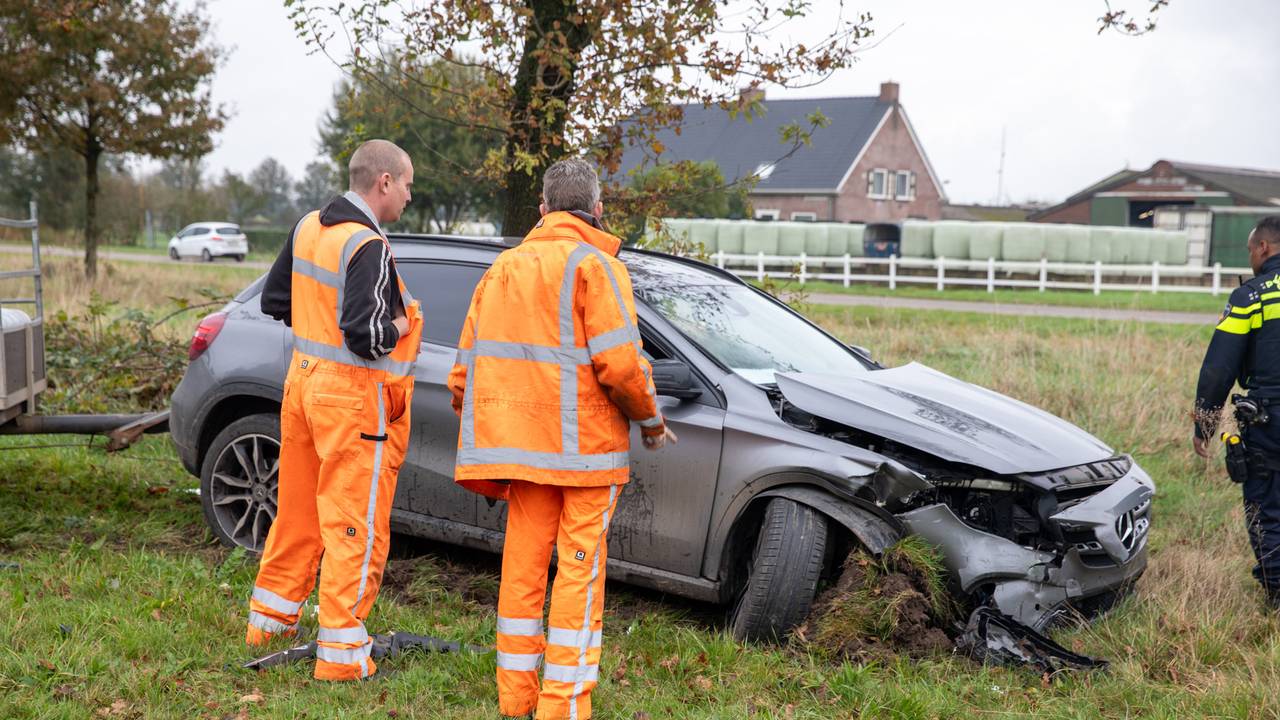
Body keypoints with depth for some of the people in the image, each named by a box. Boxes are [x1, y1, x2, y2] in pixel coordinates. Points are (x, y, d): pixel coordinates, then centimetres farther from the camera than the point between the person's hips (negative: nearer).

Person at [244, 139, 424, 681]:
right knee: (355, 527, 0)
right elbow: (364, 334, -27)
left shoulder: (309, 227, 7)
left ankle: (270, 618, 34)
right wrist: (399, 326, -8)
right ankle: (341, 652, 6)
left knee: (299, 510, 21)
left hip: (304, 382, 9)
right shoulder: (368, 246, -20)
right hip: (353, 398, -9)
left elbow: (274, 300, 17)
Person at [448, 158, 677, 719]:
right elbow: (619, 362, -17)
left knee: (523, 567, 11)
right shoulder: (594, 264, -6)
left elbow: (466, 368, 14)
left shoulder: (503, 267, 14)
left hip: (522, 442, 6)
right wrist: (651, 420, -1)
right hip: (585, 446, -6)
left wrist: (489, 442, 21)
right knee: (580, 572, 0)